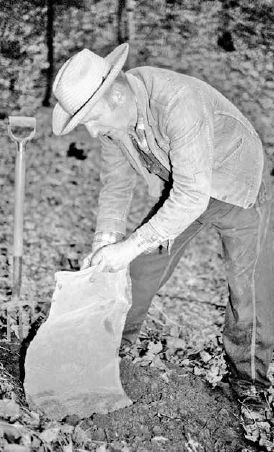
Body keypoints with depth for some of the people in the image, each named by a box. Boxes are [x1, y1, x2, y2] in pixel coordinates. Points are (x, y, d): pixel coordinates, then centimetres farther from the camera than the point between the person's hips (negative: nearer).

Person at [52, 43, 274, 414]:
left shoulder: (179, 102, -40)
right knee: (142, 270, 6)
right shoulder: (113, 112, -15)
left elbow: (193, 196, -42)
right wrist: (105, 243, -17)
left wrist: (132, 245, -39)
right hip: (182, 189, 6)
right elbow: (116, 184, -5)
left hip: (239, 189, -6)